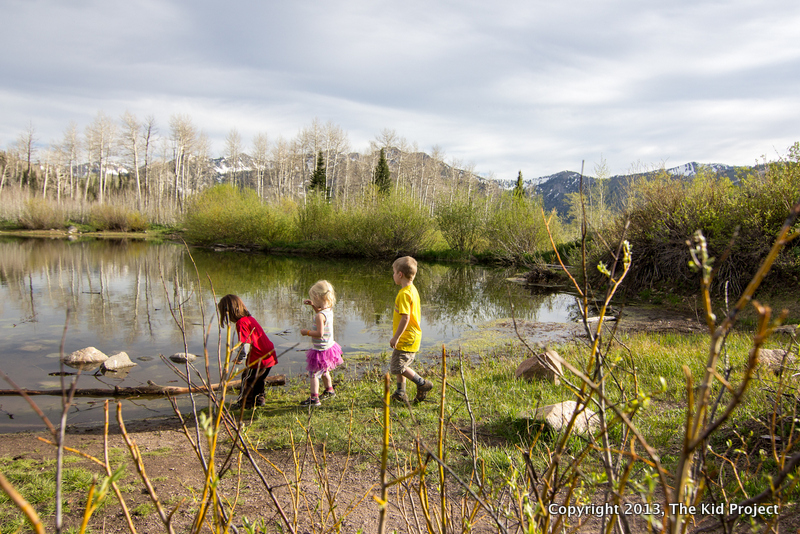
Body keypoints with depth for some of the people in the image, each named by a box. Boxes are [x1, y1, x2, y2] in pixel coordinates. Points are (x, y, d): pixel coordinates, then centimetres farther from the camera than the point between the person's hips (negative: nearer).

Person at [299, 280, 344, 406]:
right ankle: (329, 390, 44)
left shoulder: (320, 316, -27)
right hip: (329, 347, 10)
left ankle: (314, 398, 1)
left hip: (320, 350, -10)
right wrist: (313, 305, 14)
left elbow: (320, 333, -31)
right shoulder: (329, 309, 1)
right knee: (324, 371, 28)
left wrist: (307, 332, -18)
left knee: (313, 373, -1)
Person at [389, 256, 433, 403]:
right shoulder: (413, 290, 10)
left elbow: (405, 318, -26)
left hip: (406, 338, -10)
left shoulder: (404, 294, -21)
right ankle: (401, 392, 28)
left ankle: (423, 384, 3)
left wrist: (396, 337, -21)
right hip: (413, 335, 10)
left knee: (398, 366, -4)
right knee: (399, 364, 19)